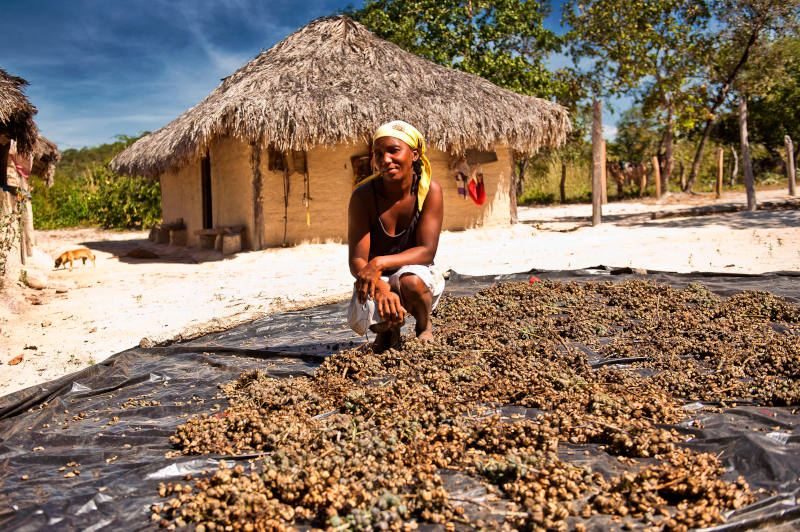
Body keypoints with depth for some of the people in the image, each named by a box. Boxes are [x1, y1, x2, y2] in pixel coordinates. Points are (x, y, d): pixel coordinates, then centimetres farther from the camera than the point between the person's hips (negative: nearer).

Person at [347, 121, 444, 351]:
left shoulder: (429, 190, -15)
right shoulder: (363, 196, -16)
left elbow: (427, 251, -19)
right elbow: (356, 261, -17)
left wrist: (380, 263, -34)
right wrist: (381, 288, -38)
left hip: (417, 271, 0)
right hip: (376, 280, 0)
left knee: (411, 281, -36)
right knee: (363, 320, -31)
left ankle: (424, 327, 0)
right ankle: (388, 330, 9)